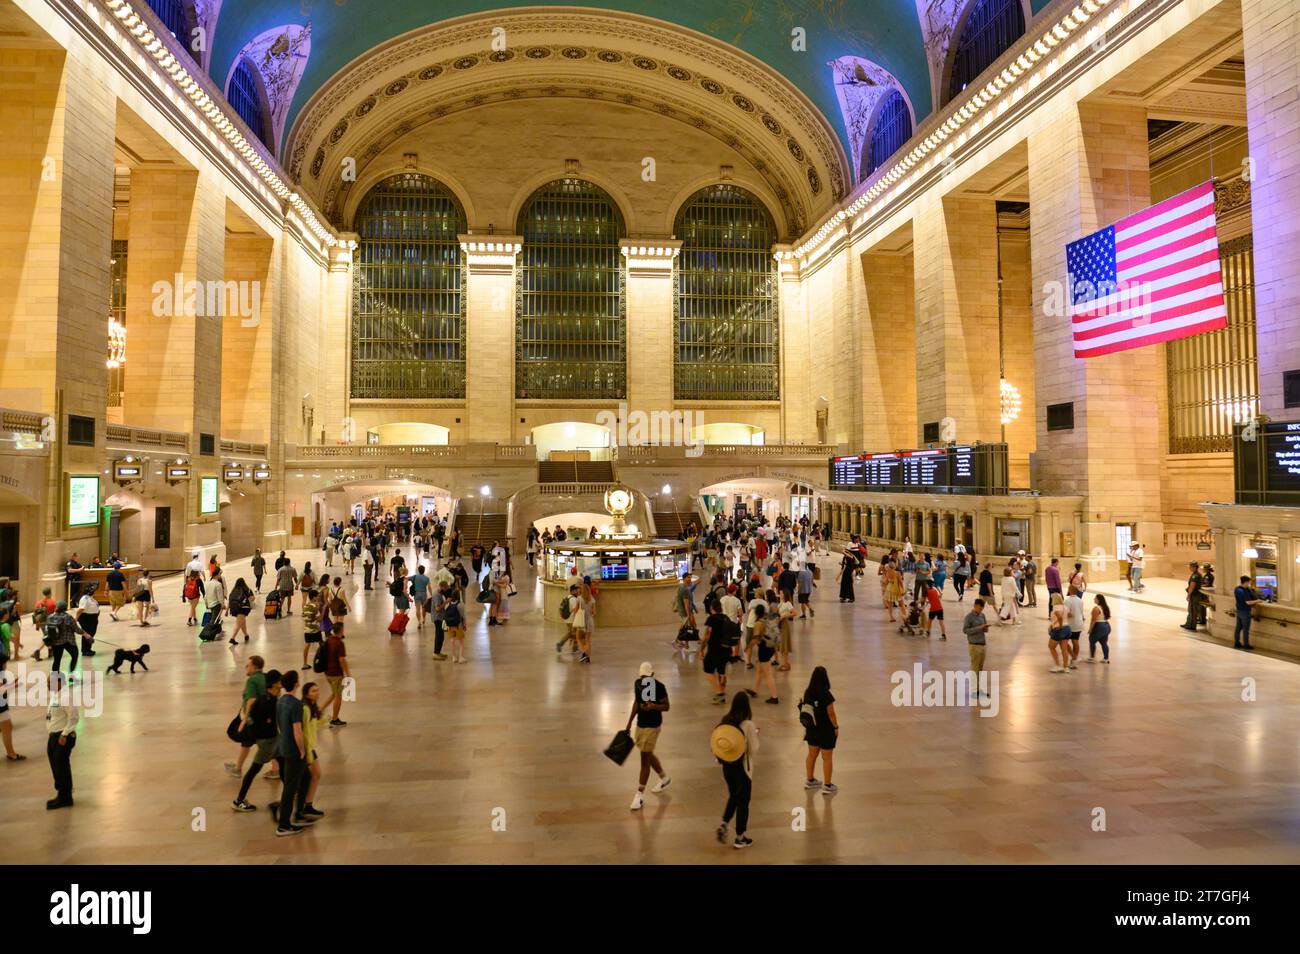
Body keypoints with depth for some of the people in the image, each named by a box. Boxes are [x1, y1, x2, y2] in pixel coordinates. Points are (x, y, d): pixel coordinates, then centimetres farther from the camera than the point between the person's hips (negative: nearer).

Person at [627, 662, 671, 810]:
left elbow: (666, 707, -12)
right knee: (648, 755, 20)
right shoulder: (637, 683, 0)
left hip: (653, 725, -7)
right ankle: (665, 778, 43)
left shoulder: (659, 687, -19)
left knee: (645, 758, -3)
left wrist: (653, 706, -31)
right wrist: (630, 722, 13)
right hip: (640, 724, 7)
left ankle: (640, 795, 6)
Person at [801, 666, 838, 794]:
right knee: (827, 758, 9)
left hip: (811, 729, 6)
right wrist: (836, 727, -3)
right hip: (826, 731, -6)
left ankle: (810, 781, 34)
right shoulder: (826, 695, -24)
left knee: (812, 755, 21)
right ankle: (827, 786, 17)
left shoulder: (807, 693, -7)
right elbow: (831, 714, -18)